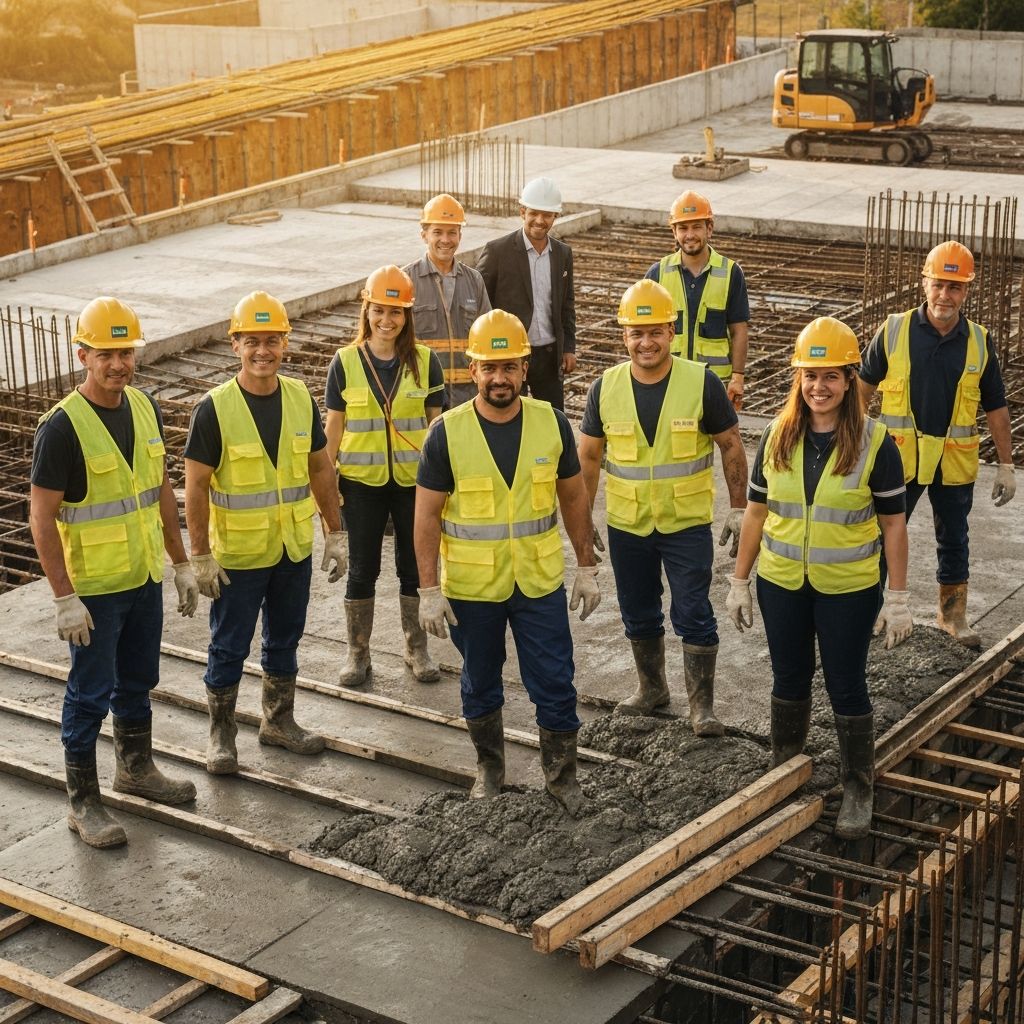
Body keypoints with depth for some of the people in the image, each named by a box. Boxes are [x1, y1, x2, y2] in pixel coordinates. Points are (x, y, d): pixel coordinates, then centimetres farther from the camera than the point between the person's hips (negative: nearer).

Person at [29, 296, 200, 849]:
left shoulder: (144, 408, 3)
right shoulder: (62, 426, -19)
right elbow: (42, 517, -19)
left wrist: (181, 563, 14)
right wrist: (64, 598, -21)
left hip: (145, 577, 7)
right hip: (93, 589, -7)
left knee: (138, 681, 21)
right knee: (91, 694, 3)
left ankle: (136, 768, 40)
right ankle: (83, 803, 15)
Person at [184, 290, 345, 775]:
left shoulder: (300, 399, -1)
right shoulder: (215, 409, -14)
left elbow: (320, 469, 7)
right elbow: (196, 486, -12)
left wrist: (336, 535, 7)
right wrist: (201, 557, -14)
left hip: (295, 549, 4)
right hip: (237, 555, -4)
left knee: (285, 640, 18)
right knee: (229, 647, 7)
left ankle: (279, 721, 35)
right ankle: (221, 733, 22)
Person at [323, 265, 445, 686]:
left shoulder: (424, 361, -3)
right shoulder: (345, 362, -3)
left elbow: (437, 422, 3)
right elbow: (334, 426, 2)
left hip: (413, 479, 0)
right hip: (362, 481, 0)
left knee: (415, 566, 10)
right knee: (362, 569, 9)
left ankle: (417, 649, 25)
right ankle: (358, 652, 22)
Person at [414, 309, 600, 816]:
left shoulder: (551, 424, -5)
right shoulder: (447, 433, -11)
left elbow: (573, 497, 6)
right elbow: (427, 514, -7)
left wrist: (587, 568, 6)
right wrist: (429, 590, -10)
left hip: (540, 582, 1)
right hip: (471, 588, -1)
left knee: (555, 683, 4)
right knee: (480, 684, 16)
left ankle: (561, 775, 23)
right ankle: (490, 767, 37)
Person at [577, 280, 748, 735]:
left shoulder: (701, 383, -10)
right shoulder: (606, 388, -3)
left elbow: (731, 445, -1)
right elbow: (588, 456, 6)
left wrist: (738, 508, -2)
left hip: (687, 524, -3)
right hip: (626, 525, 3)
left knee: (693, 616, -3)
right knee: (638, 615, 16)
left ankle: (702, 705, 11)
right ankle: (651, 688, 37)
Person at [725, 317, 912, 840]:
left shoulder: (874, 443, -10)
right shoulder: (777, 437, -2)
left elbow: (893, 523, -6)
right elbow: (756, 512, 5)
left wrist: (899, 598, -6)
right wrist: (739, 582, 6)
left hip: (848, 589, -3)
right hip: (782, 585, 3)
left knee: (846, 686, 6)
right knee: (788, 679, 17)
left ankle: (858, 790, 22)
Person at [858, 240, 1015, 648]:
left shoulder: (979, 342, -2)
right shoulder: (894, 330, -7)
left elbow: (996, 409, 4)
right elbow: (864, 386, 4)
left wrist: (1006, 465, 4)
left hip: (955, 462, 2)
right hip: (899, 458, -1)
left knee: (953, 540, 15)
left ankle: (953, 613, 30)